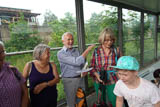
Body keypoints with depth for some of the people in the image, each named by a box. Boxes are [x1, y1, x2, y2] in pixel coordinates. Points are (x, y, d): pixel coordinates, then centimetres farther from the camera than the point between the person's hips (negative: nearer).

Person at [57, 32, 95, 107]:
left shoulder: (76, 51, 6)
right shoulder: (60, 53, -12)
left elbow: (82, 63, 15)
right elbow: (76, 62, -22)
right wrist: (87, 50, -19)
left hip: (80, 79, 5)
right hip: (69, 80, -5)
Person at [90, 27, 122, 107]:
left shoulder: (116, 50, -6)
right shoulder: (96, 51, -5)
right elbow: (92, 67, 1)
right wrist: (97, 75, -16)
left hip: (113, 81, -1)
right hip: (99, 82, 1)